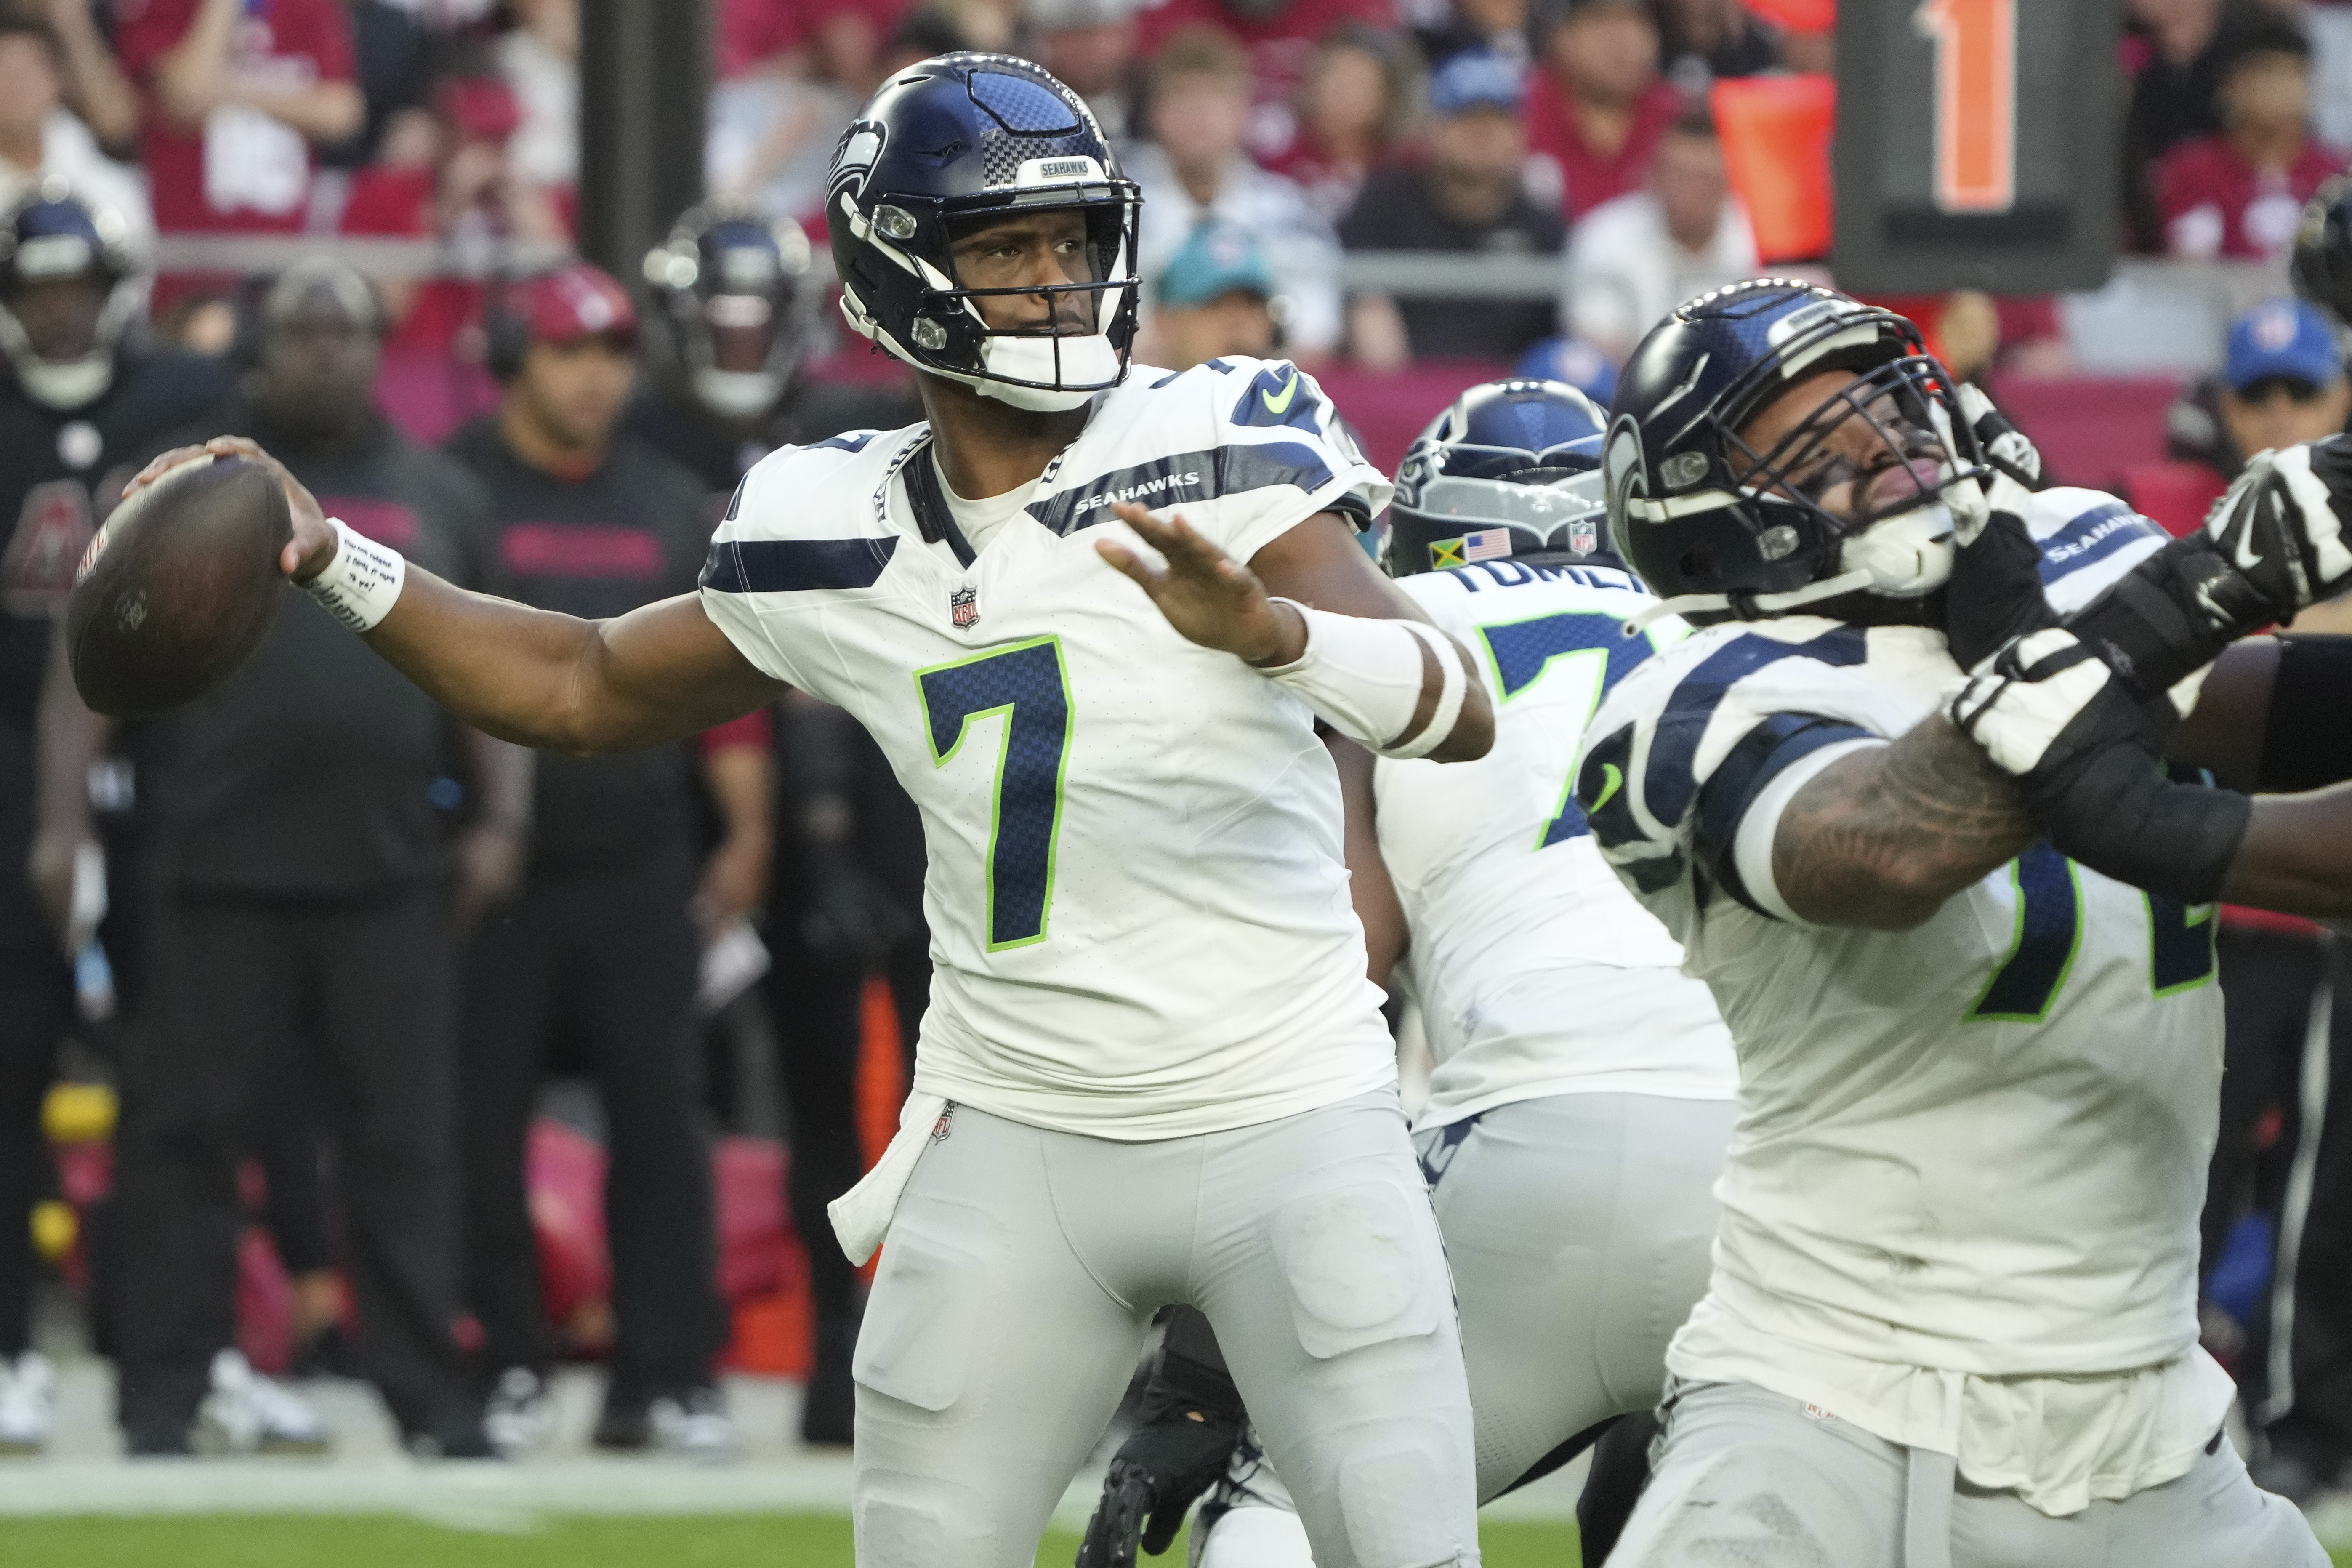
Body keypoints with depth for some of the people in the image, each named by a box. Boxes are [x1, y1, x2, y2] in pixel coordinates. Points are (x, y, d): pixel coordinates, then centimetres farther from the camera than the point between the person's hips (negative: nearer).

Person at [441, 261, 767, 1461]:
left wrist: (745, 829, 8)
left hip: (642, 868, 3)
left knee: (662, 1117, -1)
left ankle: (667, 1373, 2)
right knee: (483, 1126, 0)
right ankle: (505, 1367, 8)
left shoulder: (674, 507, 12)